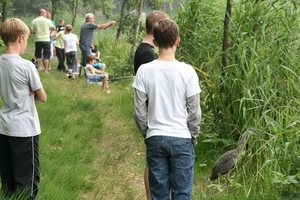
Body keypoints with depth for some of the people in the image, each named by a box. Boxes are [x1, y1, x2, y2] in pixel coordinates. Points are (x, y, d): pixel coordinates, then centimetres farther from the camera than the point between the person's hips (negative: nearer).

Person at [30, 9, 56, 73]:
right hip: (46, 40, -2)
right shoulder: (47, 20, -5)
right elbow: (54, 29, 0)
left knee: (38, 55, 16)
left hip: (38, 40, 2)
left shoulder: (34, 21, 1)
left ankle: (38, 68, 17)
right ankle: (46, 70, 0)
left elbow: (31, 31, 0)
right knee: (46, 56, 2)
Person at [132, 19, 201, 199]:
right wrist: (193, 138, 8)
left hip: (155, 139, 2)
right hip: (181, 139, -2)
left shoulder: (144, 71, -6)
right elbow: (194, 112, -6)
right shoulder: (187, 71, -10)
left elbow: (139, 111, -2)